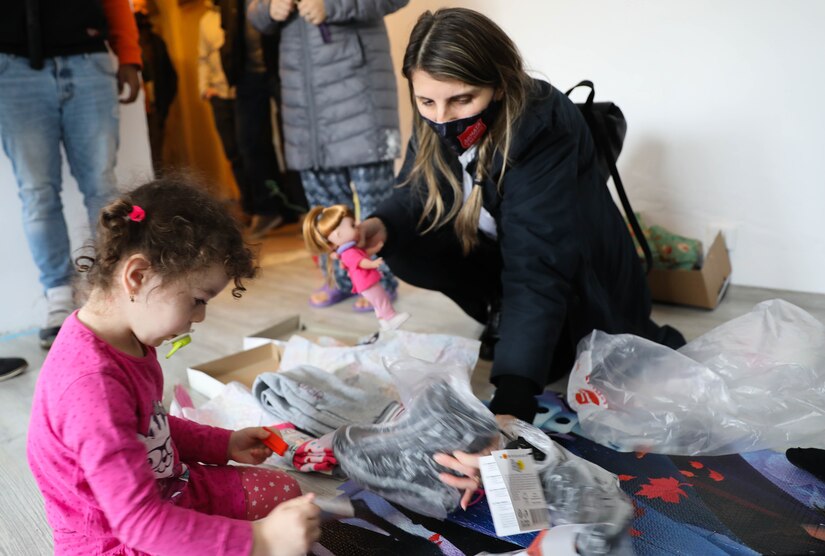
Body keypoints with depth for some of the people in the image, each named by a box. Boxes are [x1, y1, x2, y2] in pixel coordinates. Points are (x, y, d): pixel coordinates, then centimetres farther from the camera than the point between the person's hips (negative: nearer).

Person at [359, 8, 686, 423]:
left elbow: (538, 269, -42)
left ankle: (652, 343, 24)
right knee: (406, 247, -18)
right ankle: (504, 313, 4)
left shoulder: (546, 130, -35)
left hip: (581, 282, -5)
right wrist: (381, 225, -30)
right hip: (497, 253, 5)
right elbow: (416, 194, -5)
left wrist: (512, 396, -48)